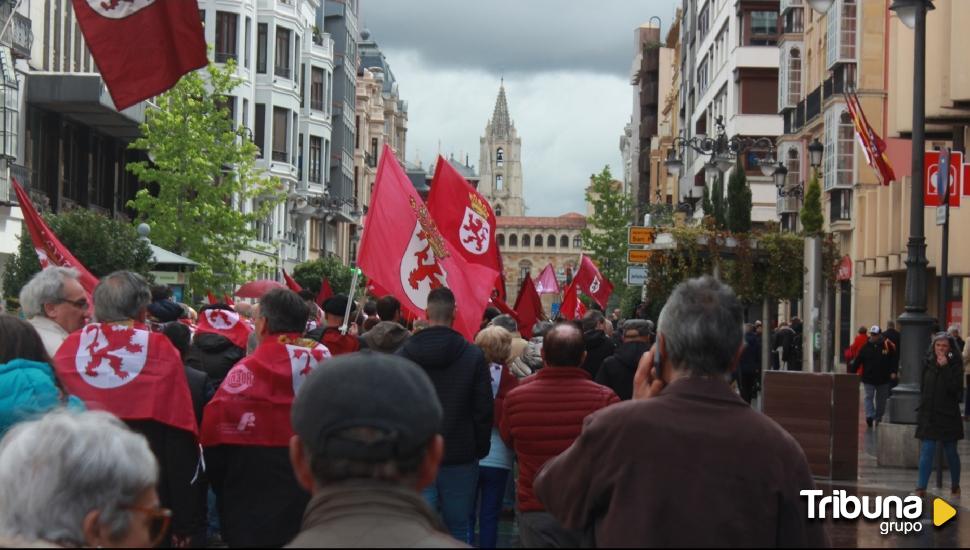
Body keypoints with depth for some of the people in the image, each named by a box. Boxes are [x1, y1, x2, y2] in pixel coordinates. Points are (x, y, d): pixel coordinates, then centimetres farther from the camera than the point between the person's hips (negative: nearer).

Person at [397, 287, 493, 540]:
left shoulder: (403, 354, -3)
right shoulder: (474, 356, -6)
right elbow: (484, 409, -4)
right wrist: (481, 449, 8)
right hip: (461, 457, -1)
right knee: (458, 529, 9)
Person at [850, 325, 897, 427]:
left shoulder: (887, 345, -3)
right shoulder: (866, 347, -1)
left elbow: (894, 359, 0)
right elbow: (857, 361, 1)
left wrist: (893, 372, -11)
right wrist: (852, 372, -3)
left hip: (883, 378, 0)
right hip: (868, 378, 0)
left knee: (881, 399, 11)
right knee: (869, 397, -9)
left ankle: (878, 417, 24)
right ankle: (870, 416, -15)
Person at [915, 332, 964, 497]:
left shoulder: (955, 364, -7)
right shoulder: (928, 362, 4)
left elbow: (956, 387, -20)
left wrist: (945, 367, -23)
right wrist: (923, 405, 11)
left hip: (948, 415, -2)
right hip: (928, 415, 2)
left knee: (951, 452, 10)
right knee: (927, 452, -3)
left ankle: (955, 486, 27)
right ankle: (921, 488, -6)